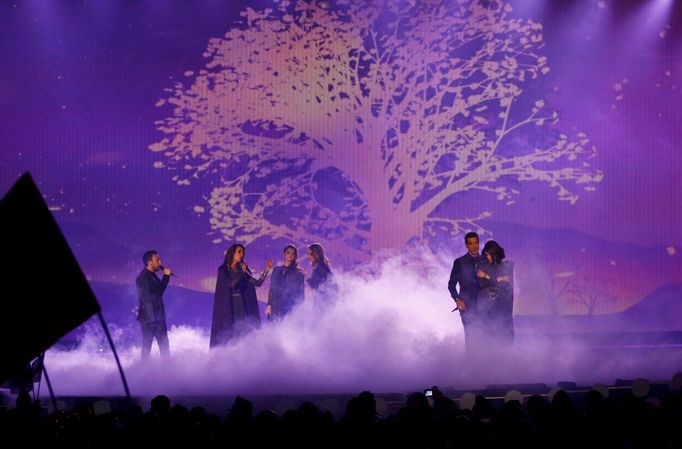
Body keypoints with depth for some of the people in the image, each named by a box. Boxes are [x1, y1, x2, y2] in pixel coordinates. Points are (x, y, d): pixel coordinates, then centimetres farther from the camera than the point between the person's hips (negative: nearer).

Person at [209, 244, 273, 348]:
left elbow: (258, 283, 4)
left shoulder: (243, 269, 10)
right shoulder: (223, 269, -3)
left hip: (241, 306, 4)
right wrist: (242, 272, -11)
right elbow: (231, 284, -17)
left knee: (244, 334, -7)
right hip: (227, 307, -4)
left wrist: (267, 270, -5)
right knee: (226, 335, -7)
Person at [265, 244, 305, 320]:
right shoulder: (276, 270, 16)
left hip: (290, 309, -4)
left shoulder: (298, 272, 5)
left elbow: (301, 292, 3)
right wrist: (269, 305, 6)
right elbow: (272, 289, 15)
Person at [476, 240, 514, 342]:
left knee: (504, 334, -5)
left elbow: (507, 284, -9)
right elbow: (480, 283, -4)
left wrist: (487, 277, -8)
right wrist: (498, 279, -10)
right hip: (485, 305, 1)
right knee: (488, 333, -4)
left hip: (503, 306, -1)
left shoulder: (508, 266, 1)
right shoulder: (483, 266, 7)